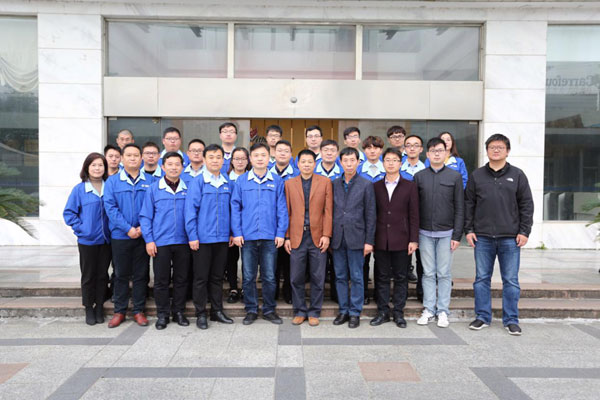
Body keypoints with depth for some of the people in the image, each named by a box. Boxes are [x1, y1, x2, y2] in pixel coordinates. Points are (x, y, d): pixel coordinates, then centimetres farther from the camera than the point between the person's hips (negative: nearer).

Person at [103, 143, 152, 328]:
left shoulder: (149, 182, 4)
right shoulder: (112, 181, 3)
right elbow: (110, 207, -5)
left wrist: (143, 227, -13)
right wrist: (128, 228, -13)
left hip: (143, 236, 0)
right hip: (120, 236, 0)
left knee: (141, 274, 7)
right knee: (121, 274, 8)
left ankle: (139, 311, 19)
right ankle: (119, 311, 21)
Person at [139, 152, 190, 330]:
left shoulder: (188, 189, 5)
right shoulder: (154, 189, 3)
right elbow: (145, 216, 3)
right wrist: (149, 240, -4)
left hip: (182, 242, 1)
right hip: (160, 242, -1)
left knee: (181, 279, 9)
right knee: (161, 280, 6)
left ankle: (179, 312, 24)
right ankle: (162, 314, 20)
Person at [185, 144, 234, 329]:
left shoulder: (227, 184, 8)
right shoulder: (198, 182, -5)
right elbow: (190, 210, -7)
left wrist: (232, 233, 8)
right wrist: (192, 236, -12)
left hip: (222, 238, 4)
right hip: (202, 238, -4)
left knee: (217, 277, 13)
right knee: (201, 277, 5)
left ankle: (217, 310, 24)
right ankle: (201, 314, 16)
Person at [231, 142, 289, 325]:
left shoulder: (277, 181, 3)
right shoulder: (241, 181, 4)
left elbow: (282, 209, 3)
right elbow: (235, 207, 3)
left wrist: (281, 233, -3)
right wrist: (237, 233, -3)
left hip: (270, 237, 0)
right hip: (247, 236, 1)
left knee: (269, 276, 7)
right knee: (248, 276, 8)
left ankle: (269, 310, 23)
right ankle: (251, 310, 22)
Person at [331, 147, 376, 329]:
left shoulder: (366, 185, 0)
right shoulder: (334, 184, 8)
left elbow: (370, 215, -2)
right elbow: (330, 211, 10)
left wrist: (369, 241, -6)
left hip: (356, 237, -3)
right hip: (338, 237, 3)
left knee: (356, 277, 3)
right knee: (340, 276, 10)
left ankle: (355, 313, 15)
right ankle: (343, 310, 22)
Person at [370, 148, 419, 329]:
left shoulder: (409, 186, 3)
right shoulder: (376, 186, 7)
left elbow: (414, 215, 0)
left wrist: (414, 239, -5)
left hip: (401, 239, -1)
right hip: (381, 239, 1)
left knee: (401, 277, 7)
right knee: (382, 277, 8)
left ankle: (399, 312, 19)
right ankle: (383, 311, 19)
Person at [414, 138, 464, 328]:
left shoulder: (455, 176, 2)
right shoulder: (419, 176, 5)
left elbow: (459, 208, 1)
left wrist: (457, 235, -5)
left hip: (446, 233, -1)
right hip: (425, 233, 1)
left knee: (444, 274, 4)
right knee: (428, 273, 7)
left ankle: (443, 311, 15)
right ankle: (428, 310, 16)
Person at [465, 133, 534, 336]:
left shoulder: (517, 175, 6)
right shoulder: (477, 175, 8)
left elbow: (526, 205, 5)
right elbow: (469, 204, 9)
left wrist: (524, 231, -2)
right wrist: (469, 229, 2)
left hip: (510, 238, -1)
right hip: (482, 237, 1)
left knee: (511, 281, 4)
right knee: (482, 279, 7)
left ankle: (511, 320, 17)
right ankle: (483, 316, 19)